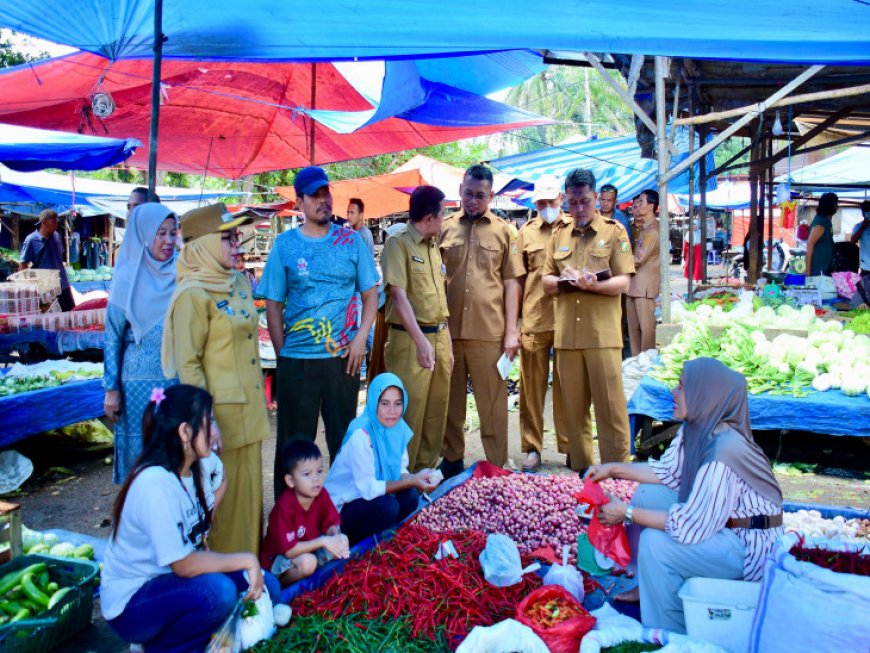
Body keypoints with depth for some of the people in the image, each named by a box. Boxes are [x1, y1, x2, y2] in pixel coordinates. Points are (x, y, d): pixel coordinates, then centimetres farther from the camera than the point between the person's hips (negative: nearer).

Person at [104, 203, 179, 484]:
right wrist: (111, 389, -3)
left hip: (180, 379, 3)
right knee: (142, 454, 5)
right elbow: (113, 335, -1)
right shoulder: (128, 278, -4)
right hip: (141, 382, -3)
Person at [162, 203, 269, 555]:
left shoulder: (240, 281, 8)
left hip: (248, 408, 8)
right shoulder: (193, 294, -15)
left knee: (249, 487, 17)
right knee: (223, 495, 5)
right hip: (221, 411, -7)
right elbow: (187, 365, -16)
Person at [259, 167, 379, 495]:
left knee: (344, 437, 11)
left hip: (343, 357, 1)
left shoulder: (351, 240, 5)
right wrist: (282, 354, -3)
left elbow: (371, 293, 6)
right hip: (296, 359, -1)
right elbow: (273, 305, 3)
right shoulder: (284, 244, 2)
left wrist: (361, 338, -6)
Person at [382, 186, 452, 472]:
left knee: (436, 411, 11)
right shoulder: (398, 244, -8)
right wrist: (421, 341, -20)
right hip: (410, 340, -7)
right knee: (409, 411, -3)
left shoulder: (433, 247, 16)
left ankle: (426, 470, 25)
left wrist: (447, 343, 15)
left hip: (439, 337, 7)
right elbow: (399, 295, -15)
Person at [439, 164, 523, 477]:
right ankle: (451, 460, 26)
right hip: (448, 329, 2)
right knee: (451, 399, 12)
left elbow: (511, 283, 3)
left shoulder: (504, 231, 5)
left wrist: (511, 331, -3)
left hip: (489, 331, -2)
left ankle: (496, 468, 15)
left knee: (492, 403, 4)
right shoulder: (444, 227, 8)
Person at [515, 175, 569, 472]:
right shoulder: (526, 233, 10)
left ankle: (570, 447, 19)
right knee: (532, 386, 5)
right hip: (534, 320, 1)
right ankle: (532, 448, 16)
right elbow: (517, 280, 9)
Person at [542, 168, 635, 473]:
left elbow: (622, 283, -4)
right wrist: (564, 281, -8)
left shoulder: (614, 231, 4)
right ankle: (580, 468, 20)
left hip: (603, 333, -4)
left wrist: (593, 284, -23)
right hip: (566, 334, 4)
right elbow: (546, 283, 14)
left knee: (610, 406, -2)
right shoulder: (559, 237, 15)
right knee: (573, 406, 9)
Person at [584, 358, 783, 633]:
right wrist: (613, 469, 2)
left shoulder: (721, 453, -33)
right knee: (647, 494, 7)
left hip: (752, 546, -9)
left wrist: (627, 513, -23)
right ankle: (648, 586, 20)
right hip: (721, 522, 9)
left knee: (654, 543, -24)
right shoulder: (694, 430, -7)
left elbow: (690, 527, -31)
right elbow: (667, 472, 8)